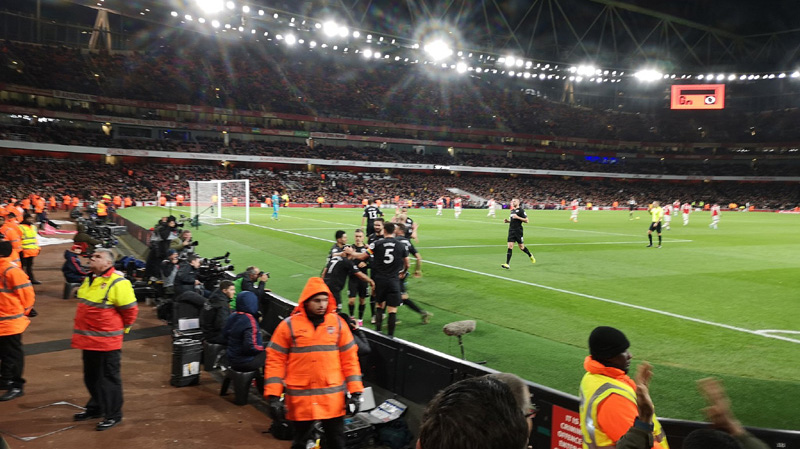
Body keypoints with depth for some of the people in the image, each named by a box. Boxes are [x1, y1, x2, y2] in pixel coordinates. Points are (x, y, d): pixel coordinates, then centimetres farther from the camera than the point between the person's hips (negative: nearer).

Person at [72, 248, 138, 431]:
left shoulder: (118, 283, -19)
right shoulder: (89, 280, 9)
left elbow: (130, 310, -15)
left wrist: (121, 329, -2)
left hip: (107, 341, -8)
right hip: (89, 340, 8)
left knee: (109, 378, 3)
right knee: (91, 377, 21)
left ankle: (113, 415, 16)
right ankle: (96, 407, 38)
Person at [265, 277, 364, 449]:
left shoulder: (338, 323, 1)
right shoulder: (289, 325, -5)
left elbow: (349, 358, 4)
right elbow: (275, 361, -3)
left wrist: (355, 391, 0)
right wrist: (273, 396, -8)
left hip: (333, 397, 1)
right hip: (301, 398, -1)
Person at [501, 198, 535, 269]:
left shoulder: (521, 210, -7)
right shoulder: (512, 210, 15)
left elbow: (526, 220, -12)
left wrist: (518, 217, -20)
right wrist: (507, 221, 8)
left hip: (518, 231, -6)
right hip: (511, 231, 6)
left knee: (521, 247, 5)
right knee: (510, 247, -4)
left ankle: (530, 256, 34)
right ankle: (507, 264, -10)